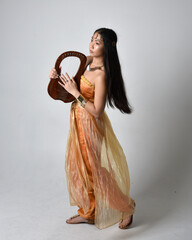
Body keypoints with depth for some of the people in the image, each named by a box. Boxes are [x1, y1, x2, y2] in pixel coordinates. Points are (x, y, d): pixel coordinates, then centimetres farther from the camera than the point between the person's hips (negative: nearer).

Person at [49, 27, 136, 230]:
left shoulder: (102, 75, -26)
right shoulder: (88, 61, 1)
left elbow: (97, 111, -26)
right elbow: (75, 84, 14)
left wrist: (74, 92, -23)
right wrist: (58, 77, -4)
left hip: (91, 125, -9)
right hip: (79, 121, 9)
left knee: (95, 169, 6)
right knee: (80, 168, 18)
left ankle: (127, 207, 28)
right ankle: (88, 213, 36)